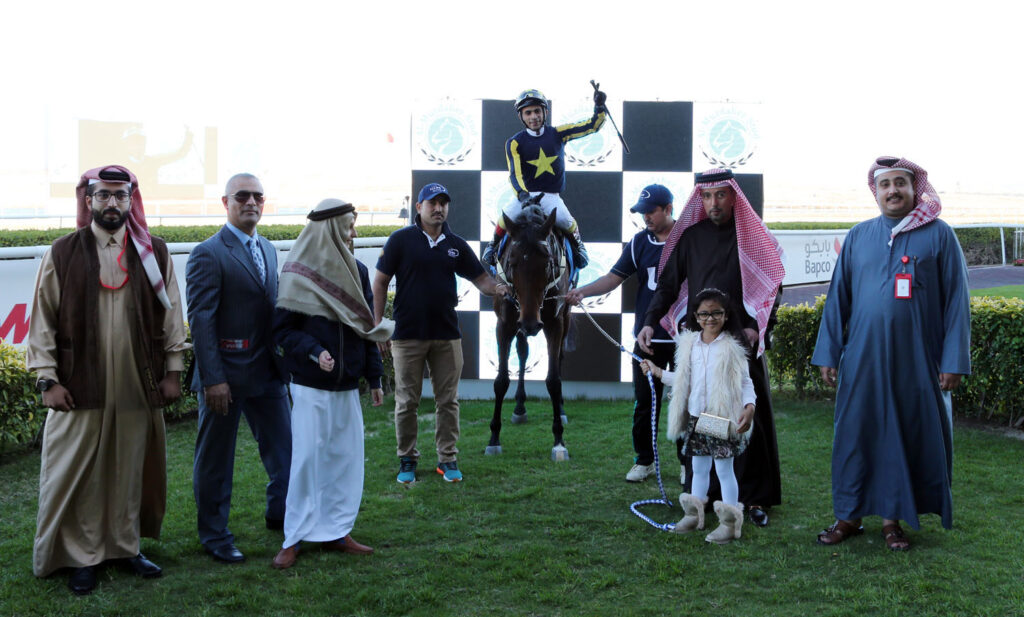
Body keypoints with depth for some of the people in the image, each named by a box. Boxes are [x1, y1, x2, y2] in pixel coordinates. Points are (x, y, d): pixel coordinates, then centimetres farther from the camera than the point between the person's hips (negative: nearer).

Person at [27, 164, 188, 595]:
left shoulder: (154, 253, 5)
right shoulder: (62, 253, 1)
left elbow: (171, 314, 8)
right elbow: (42, 320, 1)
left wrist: (172, 371, 5)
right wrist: (47, 378, -4)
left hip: (138, 388, 2)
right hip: (80, 387, -1)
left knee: (131, 471, 10)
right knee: (78, 475, 5)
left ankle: (125, 546, 26)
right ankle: (82, 556, 19)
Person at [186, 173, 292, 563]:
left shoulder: (267, 249, 12)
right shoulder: (209, 253, -12)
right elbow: (200, 318, -16)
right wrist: (212, 379, -20)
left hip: (268, 372, 7)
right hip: (226, 376, -7)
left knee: (284, 450, 15)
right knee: (215, 459, 8)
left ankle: (281, 515, 35)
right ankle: (215, 536, 23)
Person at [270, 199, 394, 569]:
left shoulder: (357, 272, 8)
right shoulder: (300, 275, -8)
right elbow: (282, 330, -8)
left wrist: (374, 377, 13)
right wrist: (314, 350, -24)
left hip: (347, 386, 6)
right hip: (311, 387, -6)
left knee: (346, 457, 8)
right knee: (306, 459, -3)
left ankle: (335, 531, 20)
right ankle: (294, 538, 9)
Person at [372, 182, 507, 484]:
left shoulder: (456, 245, 8)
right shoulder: (401, 240, -2)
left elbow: (480, 278, 9)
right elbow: (380, 283, -1)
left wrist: (499, 288, -14)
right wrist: (378, 326, -6)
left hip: (447, 336, 3)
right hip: (408, 336, -3)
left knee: (448, 401, 7)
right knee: (407, 402, 5)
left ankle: (448, 458, 19)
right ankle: (407, 459, 19)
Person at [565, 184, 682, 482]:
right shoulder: (639, 242, 5)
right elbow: (614, 277, 1)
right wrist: (584, 291, -16)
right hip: (648, 337, 3)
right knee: (645, 402, 7)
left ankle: (688, 462, 19)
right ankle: (644, 460, 19)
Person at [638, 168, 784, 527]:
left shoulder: (754, 237, 4)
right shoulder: (690, 236, 9)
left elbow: (772, 287, 2)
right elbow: (668, 283, 8)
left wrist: (757, 327, -12)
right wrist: (650, 322, -6)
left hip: (743, 342, -2)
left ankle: (754, 497, 8)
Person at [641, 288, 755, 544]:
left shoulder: (732, 347, -6)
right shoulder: (690, 345, 8)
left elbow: (745, 382, -6)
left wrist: (749, 406, -21)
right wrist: (658, 372, 19)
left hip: (723, 418, -5)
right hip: (696, 417, 5)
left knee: (724, 468, 0)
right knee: (699, 467, 15)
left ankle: (730, 522, 8)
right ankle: (694, 514, 27)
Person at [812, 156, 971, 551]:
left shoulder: (939, 235, 0)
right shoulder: (858, 237, 7)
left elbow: (956, 300, -1)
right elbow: (837, 296, 8)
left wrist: (954, 360, -7)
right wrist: (827, 353, 4)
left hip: (917, 361, -2)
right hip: (863, 359, 2)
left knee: (908, 436, 6)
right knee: (854, 435, 6)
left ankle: (892, 518, 20)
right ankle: (850, 515, 19)